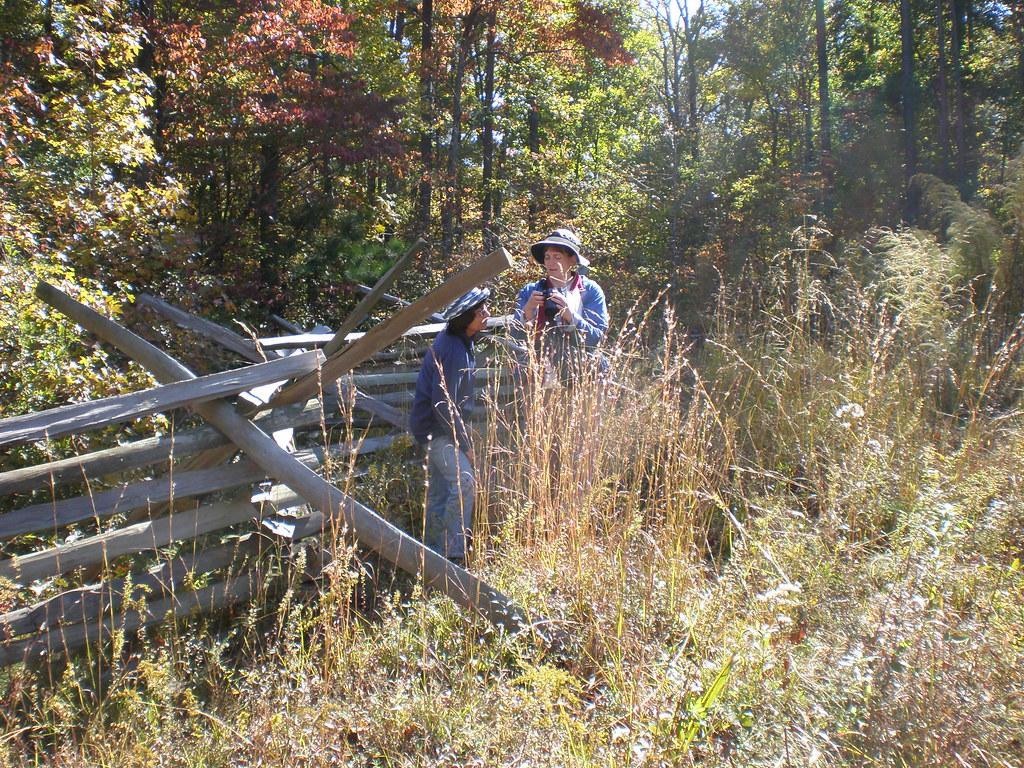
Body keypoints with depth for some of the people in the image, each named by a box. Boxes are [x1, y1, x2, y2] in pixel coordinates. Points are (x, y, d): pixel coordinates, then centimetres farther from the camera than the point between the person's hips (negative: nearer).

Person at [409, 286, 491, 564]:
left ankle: (434, 550, 26)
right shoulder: (453, 351, -25)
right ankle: (452, 553, -9)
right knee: (464, 484, -16)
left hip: (440, 426, 10)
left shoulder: (459, 341, 6)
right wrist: (463, 444, -19)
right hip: (438, 427, -10)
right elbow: (443, 405, -26)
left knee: (439, 489, 15)